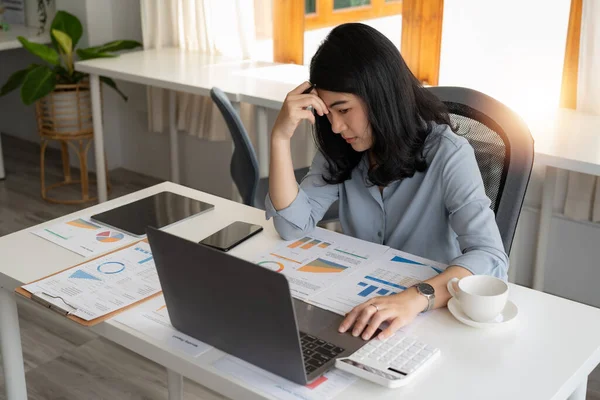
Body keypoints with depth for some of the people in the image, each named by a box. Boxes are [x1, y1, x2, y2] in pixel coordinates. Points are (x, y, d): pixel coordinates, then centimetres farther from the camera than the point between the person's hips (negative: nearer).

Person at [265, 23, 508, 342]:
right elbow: (293, 226, -9)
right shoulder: (340, 152, -3)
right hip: (359, 300, 4)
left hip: (431, 313, -3)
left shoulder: (446, 154, -18)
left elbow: (490, 258, -28)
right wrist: (281, 136, -18)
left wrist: (415, 298, -45)